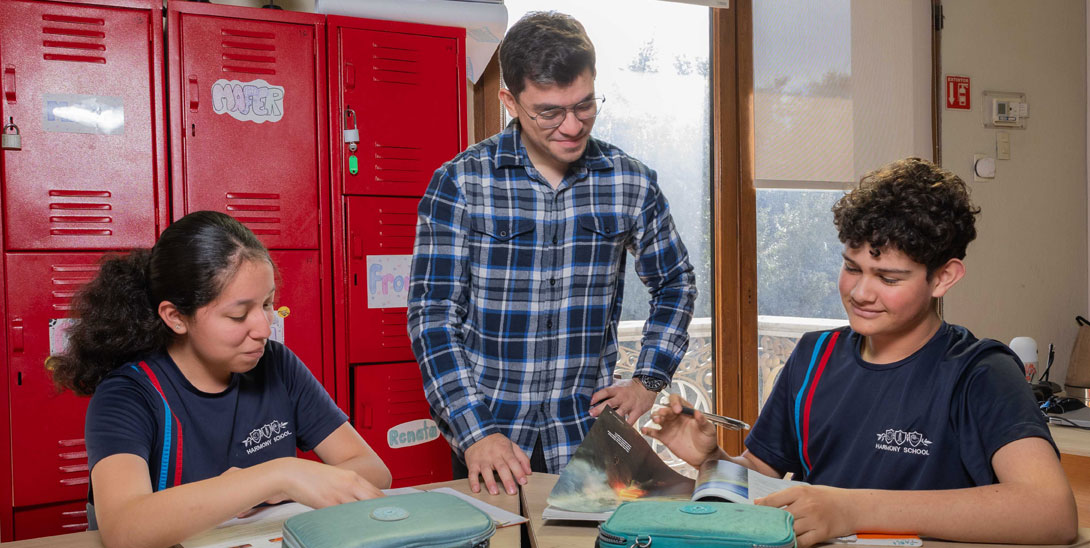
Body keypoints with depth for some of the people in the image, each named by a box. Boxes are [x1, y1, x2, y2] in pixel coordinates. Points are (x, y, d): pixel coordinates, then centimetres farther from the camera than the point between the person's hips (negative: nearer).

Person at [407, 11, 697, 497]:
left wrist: (649, 380, 5)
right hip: (484, 428, -1)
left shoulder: (632, 182, -1)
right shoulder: (459, 183, -8)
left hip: (587, 430, 2)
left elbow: (675, 283, 14)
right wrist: (475, 432, -17)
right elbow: (433, 314, -9)